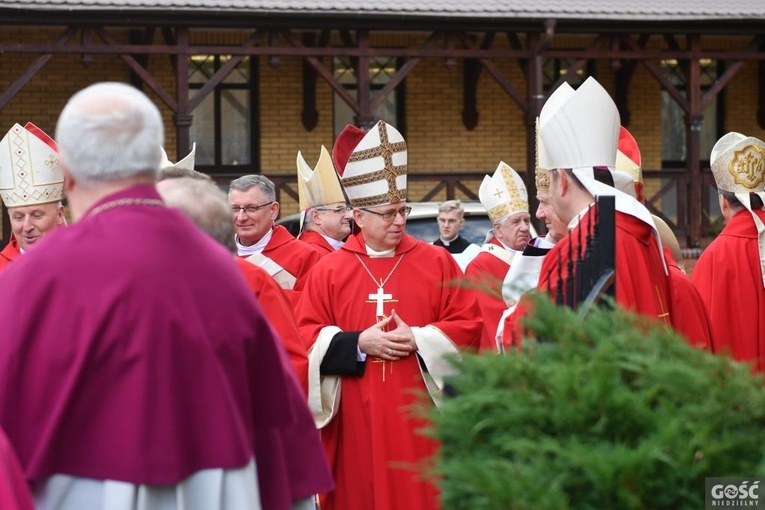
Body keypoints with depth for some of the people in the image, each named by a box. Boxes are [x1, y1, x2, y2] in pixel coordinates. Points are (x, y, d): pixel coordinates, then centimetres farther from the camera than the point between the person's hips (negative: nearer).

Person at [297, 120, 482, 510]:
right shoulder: (329, 270, 4)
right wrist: (358, 343, -13)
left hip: (417, 419, 0)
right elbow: (306, 336, 1)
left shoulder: (437, 263, 4)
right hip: (357, 421, 1)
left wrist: (418, 340, -13)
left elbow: (468, 326, 1)